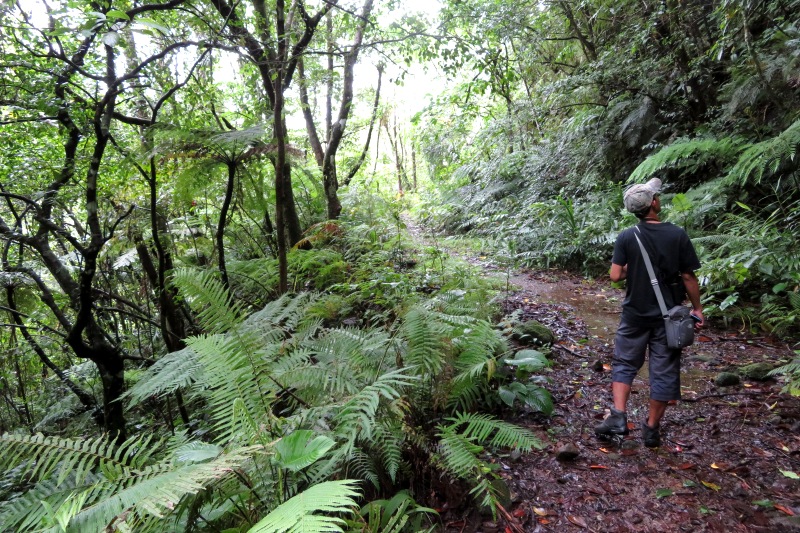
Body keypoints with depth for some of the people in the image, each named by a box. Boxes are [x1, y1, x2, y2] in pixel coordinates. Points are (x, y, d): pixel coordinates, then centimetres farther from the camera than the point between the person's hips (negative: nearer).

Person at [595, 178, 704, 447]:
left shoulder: (626, 237, -8)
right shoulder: (677, 235, -9)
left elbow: (615, 275, -9)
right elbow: (688, 277, -5)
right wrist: (697, 308, 7)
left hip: (635, 313, 0)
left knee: (624, 363, 15)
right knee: (664, 371, 10)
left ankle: (618, 416, 4)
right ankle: (652, 428, 19)